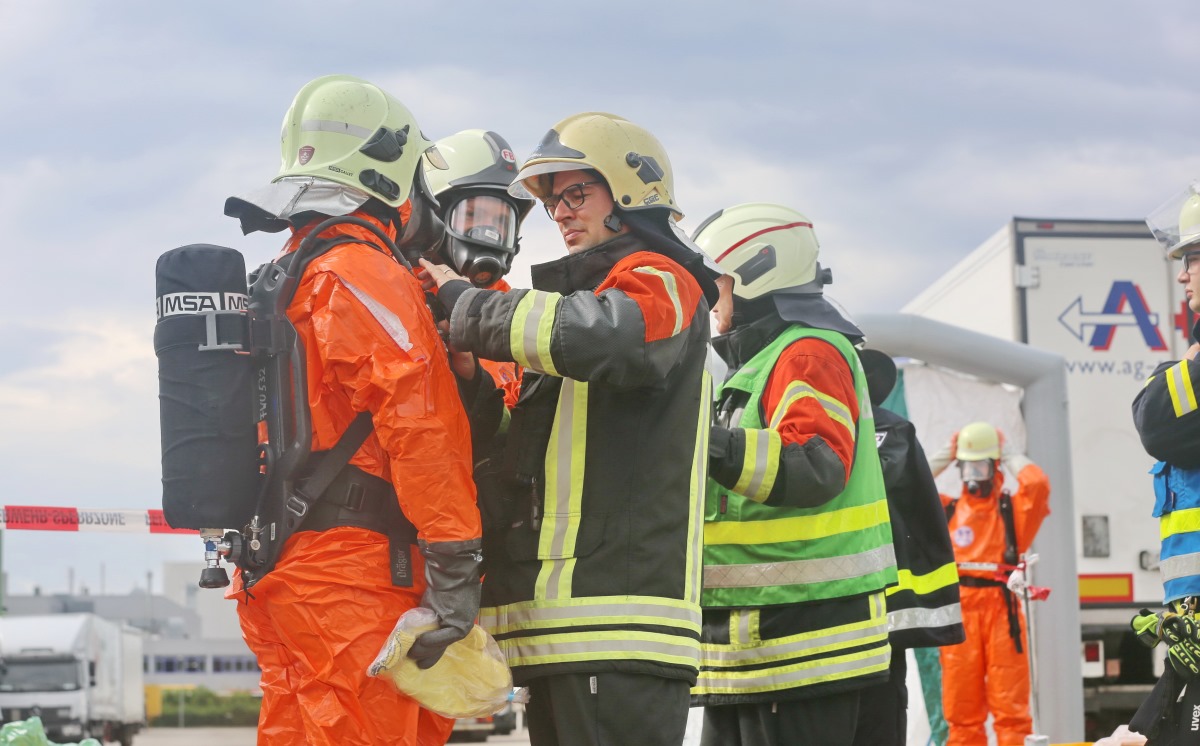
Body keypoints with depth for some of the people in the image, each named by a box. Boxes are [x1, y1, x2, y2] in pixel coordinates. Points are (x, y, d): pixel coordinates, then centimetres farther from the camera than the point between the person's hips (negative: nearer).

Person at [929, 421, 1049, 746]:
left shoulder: (1013, 508, 8)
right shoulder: (946, 510, 15)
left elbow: (1037, 484, -10)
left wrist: (1010, 456, 6)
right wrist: (945, 456, 13)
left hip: (1001, 609, -2)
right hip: (958, 611, 2)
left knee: (1009, 704, -4)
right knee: (961, 706, 2)